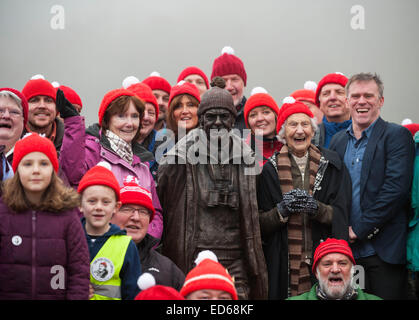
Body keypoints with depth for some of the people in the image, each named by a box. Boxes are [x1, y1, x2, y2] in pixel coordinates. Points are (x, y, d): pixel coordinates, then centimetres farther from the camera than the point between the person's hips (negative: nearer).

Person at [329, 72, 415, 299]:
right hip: (346, 250, 5)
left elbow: (396, 188, -14)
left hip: (384, 253, -5)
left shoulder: (396, 135, -3)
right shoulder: (338, 140, 14)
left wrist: (359, 230, -13)